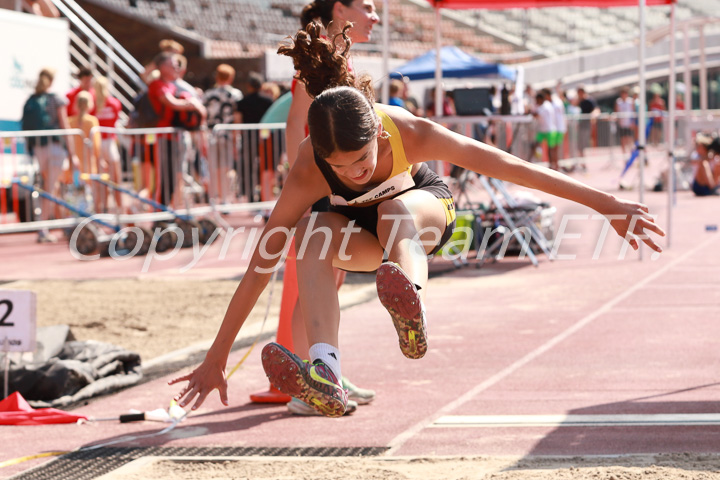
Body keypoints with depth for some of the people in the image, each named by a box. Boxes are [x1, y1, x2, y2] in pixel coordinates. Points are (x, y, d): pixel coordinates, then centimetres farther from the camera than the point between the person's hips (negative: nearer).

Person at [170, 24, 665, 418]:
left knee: (394, 204, -37)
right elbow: (259, 269, -30)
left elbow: (511, 166, -34)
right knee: (313, 234, -35)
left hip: (427, 209, 0)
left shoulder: (410, 132, -36)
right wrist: (215, 361, -29)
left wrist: (606, 204, -35)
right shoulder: (308, 174, -34)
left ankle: (413, 312, -62)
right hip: (362, 229, 1)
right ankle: (325, 374, -50)